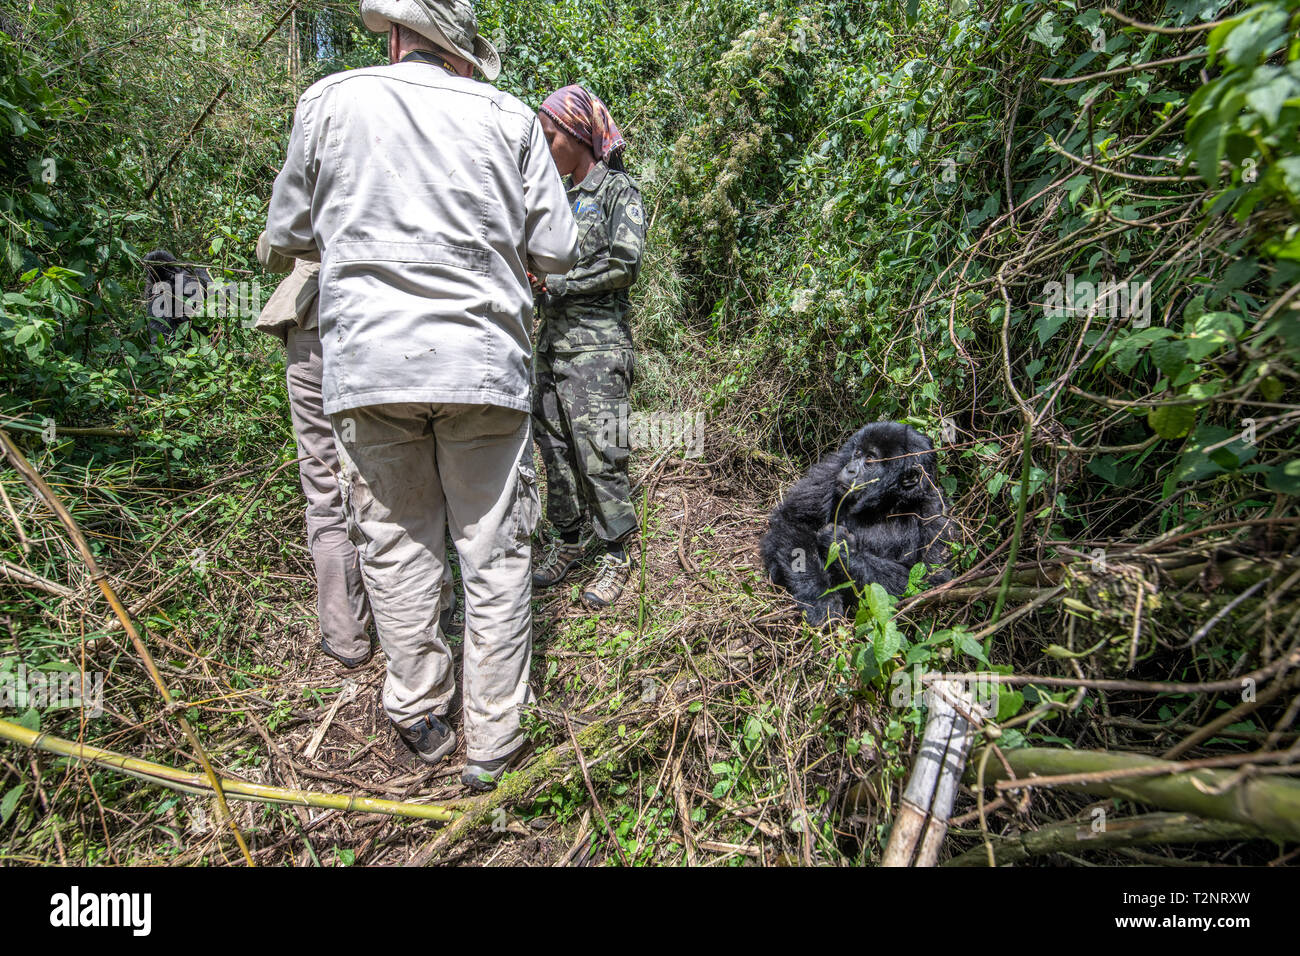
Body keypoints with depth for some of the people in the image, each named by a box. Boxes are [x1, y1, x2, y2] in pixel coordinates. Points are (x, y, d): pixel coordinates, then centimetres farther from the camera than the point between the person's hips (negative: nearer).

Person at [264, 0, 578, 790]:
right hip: (483, 362, 0)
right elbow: (557, 251, 6)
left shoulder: (331, 100, 10)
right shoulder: (509, 116, 9)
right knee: (494, 553, 6)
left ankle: (421, 719, 23)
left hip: (369, 361, 1)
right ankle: (491, 744, 15)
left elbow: (289, 235, 16)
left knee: (396, 544, 12)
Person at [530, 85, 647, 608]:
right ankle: (568, 540, 21)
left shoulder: (618, 189, 0)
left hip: (597, 340, -7)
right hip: (553, 338, 7)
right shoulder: (565, 196, 20)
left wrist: (556, 283, -9)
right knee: (556, 444, 8)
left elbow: (624, 264, -11)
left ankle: (616, 553, 5)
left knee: (598, 449, -8)